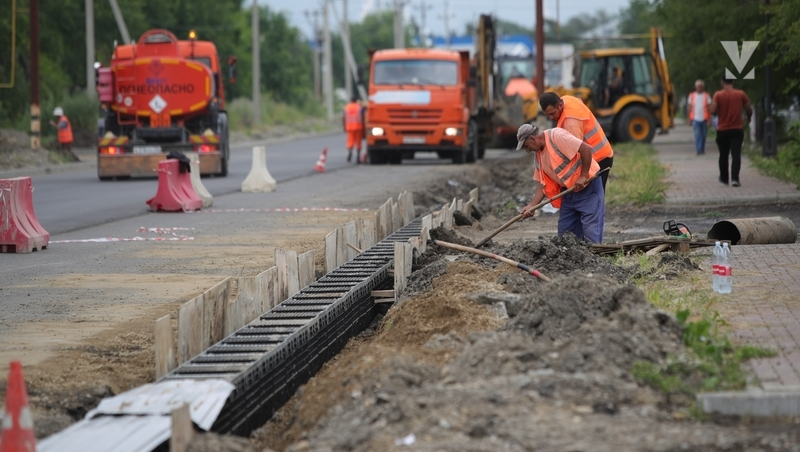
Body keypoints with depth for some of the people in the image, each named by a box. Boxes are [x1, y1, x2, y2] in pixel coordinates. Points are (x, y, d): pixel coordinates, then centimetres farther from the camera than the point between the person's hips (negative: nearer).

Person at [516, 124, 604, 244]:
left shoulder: (556, 136, -18)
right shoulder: (539, 154, 10)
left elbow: (586, 149, -25)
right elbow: (543, 184, 12)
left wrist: (583, 176, -23)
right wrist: (532, 206, -1)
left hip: (588, 186, -9)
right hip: (569, 191, 9)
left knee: (591, 232, -11)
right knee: (565, 232, 10)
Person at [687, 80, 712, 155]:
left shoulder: (706, 96, 1)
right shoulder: (692, 95, 6)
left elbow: (709, 108, -1)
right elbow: (689, 107, 11)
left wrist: (709, 119, -8)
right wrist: (690, 118, 8)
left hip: (704, 119, 0)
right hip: (695, 118, 0)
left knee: (704, 135, 9)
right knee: (697, 135, -12)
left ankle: (702, 149, 24)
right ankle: (698, 150, -17)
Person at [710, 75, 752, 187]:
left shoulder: (718, 95, -7)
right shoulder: (741, 94, -2)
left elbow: (712, 111, -16)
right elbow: (749, 110, 5)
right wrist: (748, 118, 27)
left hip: (722, 130, 0)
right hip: (737, 130, 0)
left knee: (723, 155, 16)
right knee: (736, 155, -6)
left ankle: (724, 178, 28)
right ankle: (735, 179, -21)